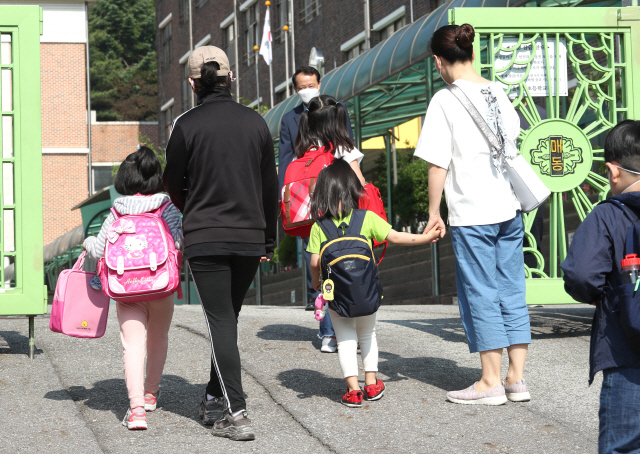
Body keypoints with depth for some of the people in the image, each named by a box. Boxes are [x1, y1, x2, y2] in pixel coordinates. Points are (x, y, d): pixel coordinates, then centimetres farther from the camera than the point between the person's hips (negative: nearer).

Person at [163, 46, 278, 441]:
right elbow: (270, 186, 7)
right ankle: (216, 398, 27)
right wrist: (268, 241, 15)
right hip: (250, 238, 4)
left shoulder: (187, 125, -8)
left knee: (221, 322, -3)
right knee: (229, 317, 18)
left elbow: (174, 184, 0)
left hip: (205, 238, -4)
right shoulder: (255, 122, 3)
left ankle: (235, 412, -10)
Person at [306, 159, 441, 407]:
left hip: (336, 294, -1)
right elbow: (395, 237, -4)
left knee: (345, 340, 10)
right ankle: (372, 384, 26)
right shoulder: (367, 219, -6)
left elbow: (315, 262, -8)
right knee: (367, 336, 21)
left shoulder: (319, 227, -5)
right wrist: (426, 237, 7)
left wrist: (316, 281, 12)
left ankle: (353, 389, 4)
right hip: (366, 292, 1)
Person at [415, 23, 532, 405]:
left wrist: (434, 212, -4)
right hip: (509, 208, 6)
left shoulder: (445, 100, -10)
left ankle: (491, 382, 6)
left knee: (481, 295, 1)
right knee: (512, 292, 9)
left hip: (471, 214, -6)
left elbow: (438, 164, -13)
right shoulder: (499, 92, 8)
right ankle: (517, 379, 12)